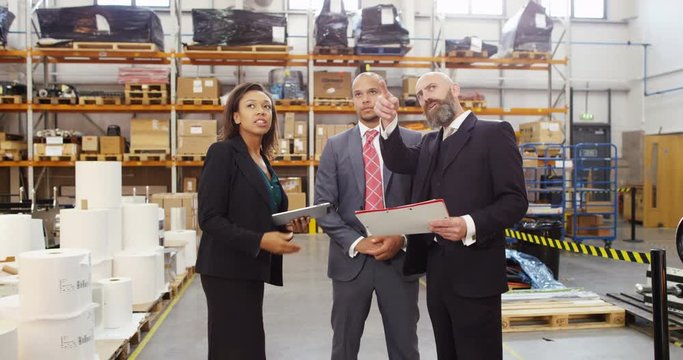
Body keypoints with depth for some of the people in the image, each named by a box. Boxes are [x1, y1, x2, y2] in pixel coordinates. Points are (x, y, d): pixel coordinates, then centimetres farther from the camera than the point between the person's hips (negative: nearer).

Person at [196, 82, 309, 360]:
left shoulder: (263, 160, 14)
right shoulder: (222, 152, -10)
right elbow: (209, 219, -17)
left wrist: (287, 226, 1)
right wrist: (260, 241, -23)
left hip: (250, 269, 8)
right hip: (228, 270, -8)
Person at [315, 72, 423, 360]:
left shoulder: (413, 141, 3)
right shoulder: (335, 146, 5)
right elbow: (323, 205, 0)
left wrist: (403, 237, -14)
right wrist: (355, 242, -13)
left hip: (400, 258, -1)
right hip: (350, 258, 1)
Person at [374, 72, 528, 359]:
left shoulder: (494, 133, -5)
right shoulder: (430, 142, 17)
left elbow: (515, 201, -12)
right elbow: (400, 162, -2)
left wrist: (470, 225, -27)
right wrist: (389, 122, -16)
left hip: (473, 271, -6)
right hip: (436, 269, 7)